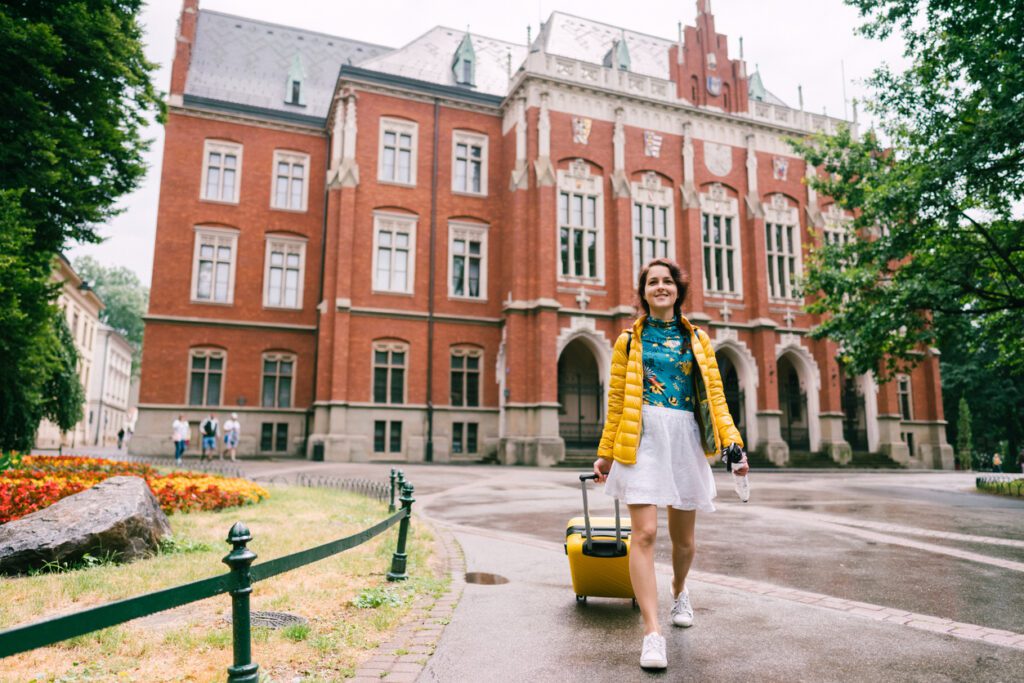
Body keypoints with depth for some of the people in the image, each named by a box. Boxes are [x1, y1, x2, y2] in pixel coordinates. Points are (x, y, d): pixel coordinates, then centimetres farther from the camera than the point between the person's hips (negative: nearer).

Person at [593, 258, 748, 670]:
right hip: (642, 439, -2)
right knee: (644, 532, -13)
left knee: (683, 537, 13)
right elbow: (616, 401, 7)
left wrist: (732, 441, -7)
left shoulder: (698, 340, 13)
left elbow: (715, 395, 7)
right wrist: (605, 452, 6)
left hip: (685, 439, 2)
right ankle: (652, 632, -9)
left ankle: (679, 591, 42)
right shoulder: (629, 340, 8)